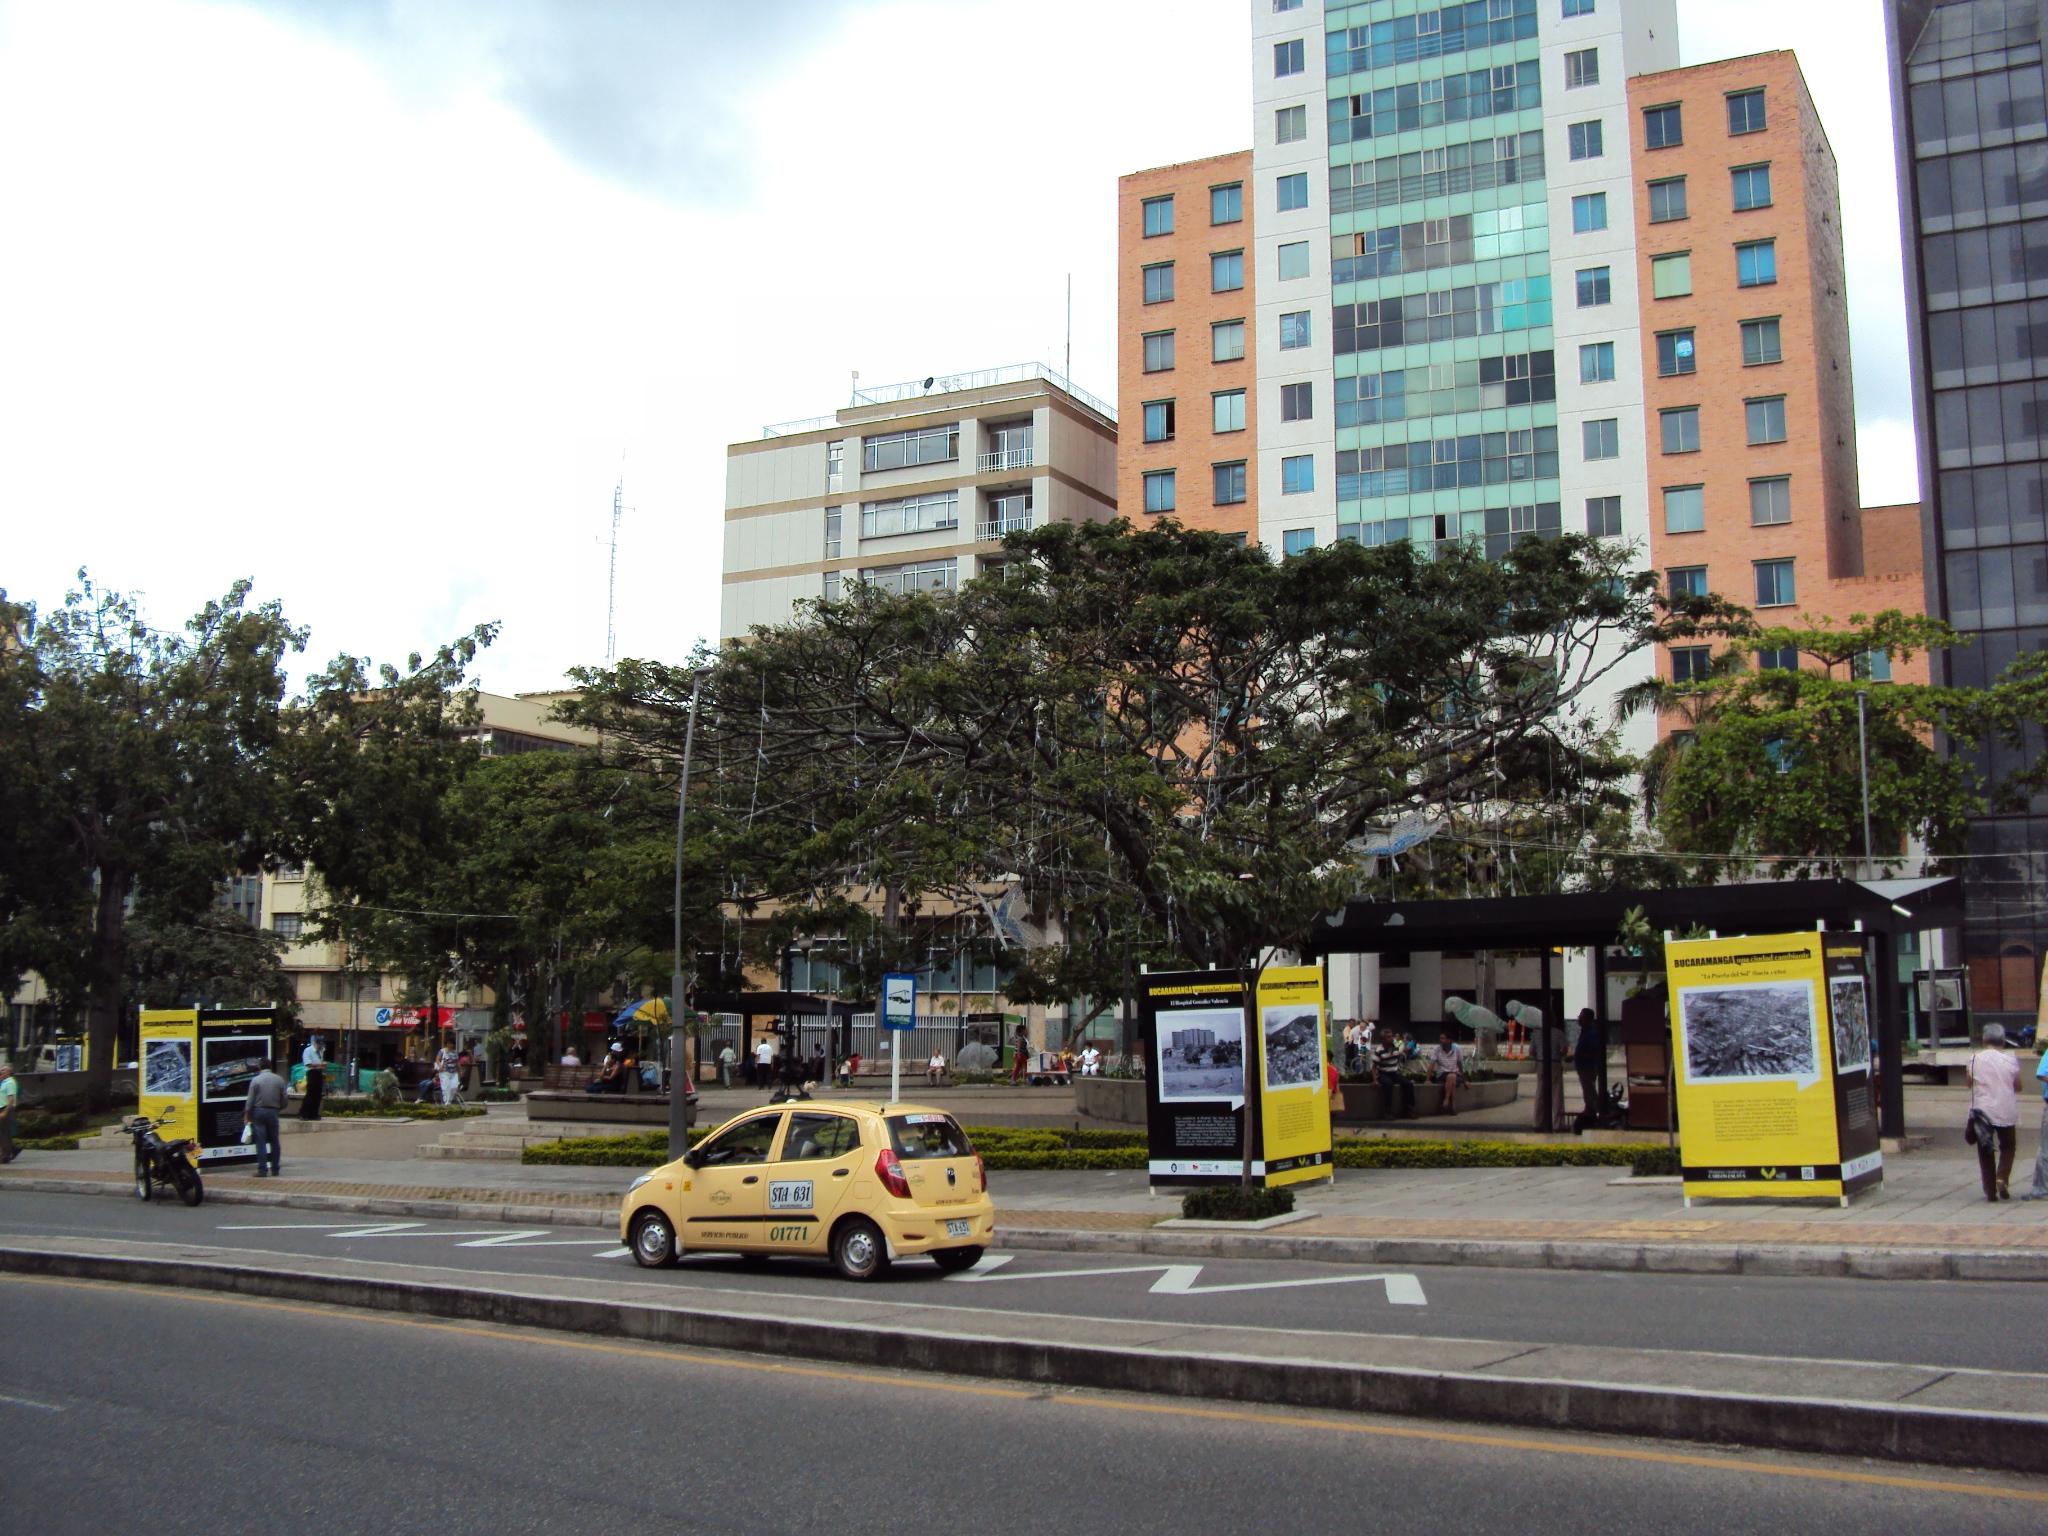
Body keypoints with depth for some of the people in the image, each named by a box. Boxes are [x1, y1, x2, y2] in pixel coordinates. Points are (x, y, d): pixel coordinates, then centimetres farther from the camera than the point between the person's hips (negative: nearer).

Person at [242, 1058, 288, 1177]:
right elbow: (284, 1099, 4)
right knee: (274, 1142, 10)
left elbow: (250, 1100, -6)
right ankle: (275, 1169, 12)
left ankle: (262, 1170, -7)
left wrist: (246, 1115, 0)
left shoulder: (255, 1080, -5)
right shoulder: (279, 1080, 3)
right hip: (273, 1112, 2)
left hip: (258, 1112, -2)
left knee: (261, 1142, -3)